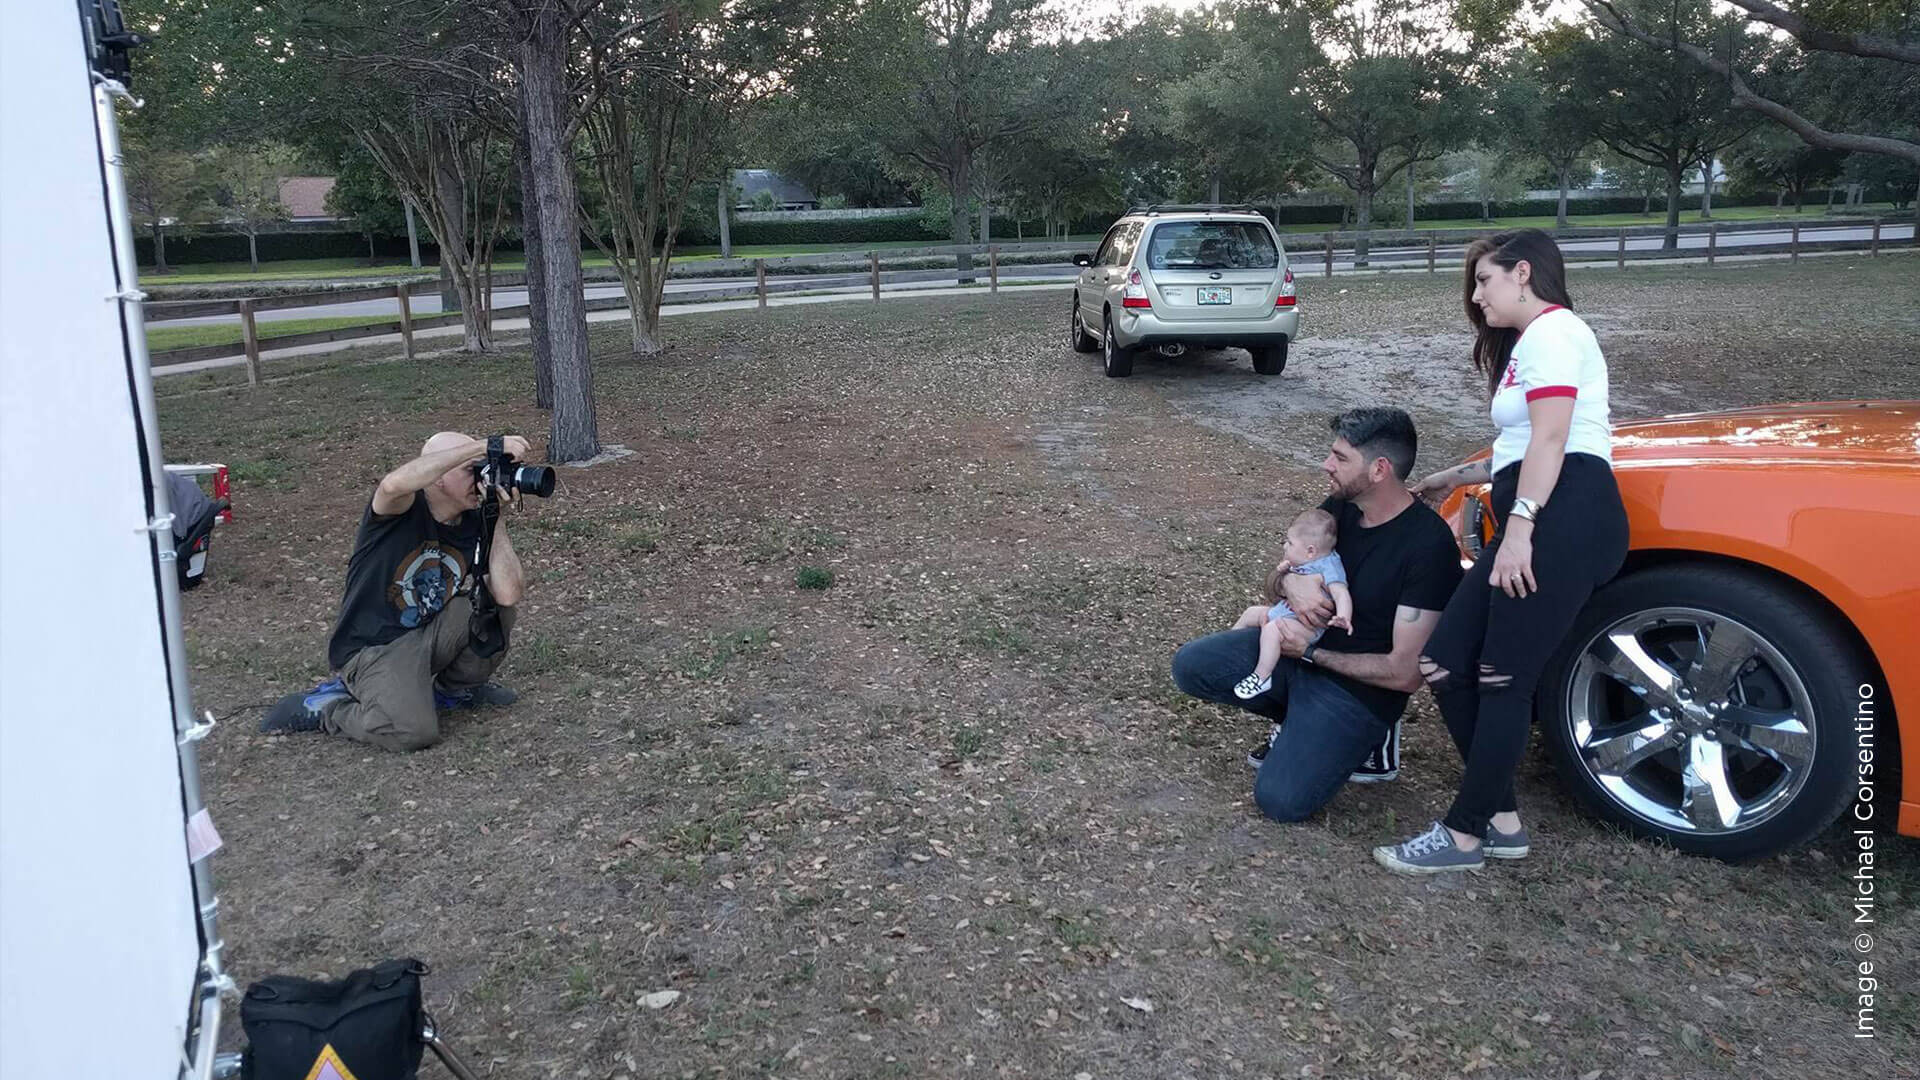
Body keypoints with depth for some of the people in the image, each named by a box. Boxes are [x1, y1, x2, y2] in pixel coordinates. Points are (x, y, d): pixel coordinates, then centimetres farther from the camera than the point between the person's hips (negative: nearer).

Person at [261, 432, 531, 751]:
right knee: (414, 731, -28)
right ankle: (320, 707, 1)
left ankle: (455, 689, 12)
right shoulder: (403, 507, -15)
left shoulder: (474, 524, -1)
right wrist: (485, 446, -41)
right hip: (372, 648, -6)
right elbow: (395, 483, -44)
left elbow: (508, 595, -15)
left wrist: (497, 518, -17)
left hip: (430, 635, 6)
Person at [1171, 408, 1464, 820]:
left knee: (1281, 799, -21)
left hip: (1361, 689, -7)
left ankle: (1365, 738, 6)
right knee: (1190, 665, -9)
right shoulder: (1342, 505, -4)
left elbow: (1405, 673, -24)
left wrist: (1309, 654, -17)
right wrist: (1291, 582, -18)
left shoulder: (1428, 546, -25)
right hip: (1298, 646, 7)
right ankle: (1301, 722, 10)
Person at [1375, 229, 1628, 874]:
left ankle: (1464, 834, 1)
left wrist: (1519, 526, -21)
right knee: (1447, 665, 3)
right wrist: (1456, 479, 37)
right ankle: (1500, 820, 10)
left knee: (1505, 679, -7)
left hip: (1566, 515, -10)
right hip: (1539, 523, 10)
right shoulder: (1530, 342, 31)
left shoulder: (1551, 331, -1)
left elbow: (1550, 438, -14)